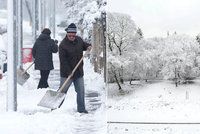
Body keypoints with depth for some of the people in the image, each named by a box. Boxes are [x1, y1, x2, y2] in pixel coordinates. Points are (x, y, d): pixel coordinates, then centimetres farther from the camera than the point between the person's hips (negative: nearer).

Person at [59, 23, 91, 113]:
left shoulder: (79, 40, 2)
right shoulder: (63, 45, -16)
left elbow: (83, 45, 25)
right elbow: (63, 61, -18)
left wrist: (88, 46, 1)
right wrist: (69, 72, -23)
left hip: (79, 72, 5)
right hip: (67, 73, -5)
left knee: (81, 91, 9)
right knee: (62, 92, 4)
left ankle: (81, 109, 20)